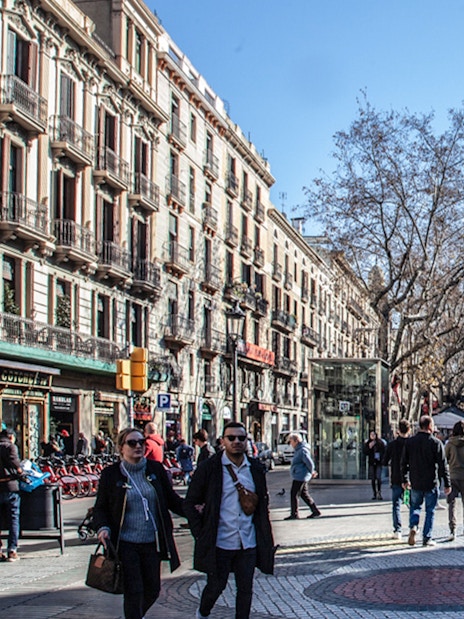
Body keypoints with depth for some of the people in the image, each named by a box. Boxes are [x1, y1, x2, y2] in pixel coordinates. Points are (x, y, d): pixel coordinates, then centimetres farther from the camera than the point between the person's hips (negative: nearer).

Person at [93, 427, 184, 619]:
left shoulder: (156, 469, 4)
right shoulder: (110, 474, -2)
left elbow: (171, 499, 9)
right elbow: (101, 507, 3)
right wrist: (102, 528, -16)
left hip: (152, 543, 3)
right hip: (125, 544, -3)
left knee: (153, 589, 12)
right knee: (134, 591, -5)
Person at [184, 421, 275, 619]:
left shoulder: (256, 468, 6)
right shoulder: (209, 468, -5)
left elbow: (263, 502, 17)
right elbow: (190, 503, -1)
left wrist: (264, 534, 10)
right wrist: (200, 535, -6)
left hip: (248, 543, 3)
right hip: (219, 542, -3)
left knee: (245, 589, 6)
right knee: (216, 586, 8)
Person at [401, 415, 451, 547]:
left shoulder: (409, 442, 3)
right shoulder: (436, 443, -8)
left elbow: (404, 463, 9)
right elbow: (443, 465, -9)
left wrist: (405, 480, 20)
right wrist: (447, 484, -3)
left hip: (415, 483, 3)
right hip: (431, 484, -3)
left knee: (415, 506, 20)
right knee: (430, 511, 8)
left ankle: (413, 526, -5)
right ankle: (427, 538, 8)